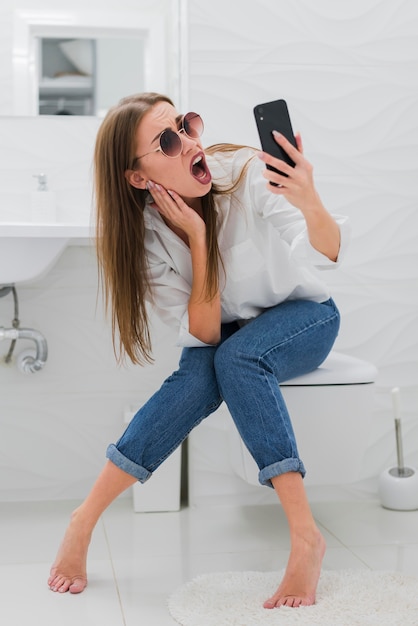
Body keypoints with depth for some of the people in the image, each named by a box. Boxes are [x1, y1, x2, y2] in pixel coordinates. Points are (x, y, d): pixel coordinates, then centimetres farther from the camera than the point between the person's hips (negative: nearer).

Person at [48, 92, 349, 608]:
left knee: (236, 358, -34)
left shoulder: (247, 173, -26)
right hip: (227, 331, 2)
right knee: (198, 377, -31)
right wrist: (197, 237, -33)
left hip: (302, 316, -2)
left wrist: (311, 204, -56)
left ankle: (305, 537, -33)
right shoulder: (144, 233, -19)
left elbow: (327, 254, -34)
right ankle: (84, 520, -21)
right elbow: (205, 333, -23)